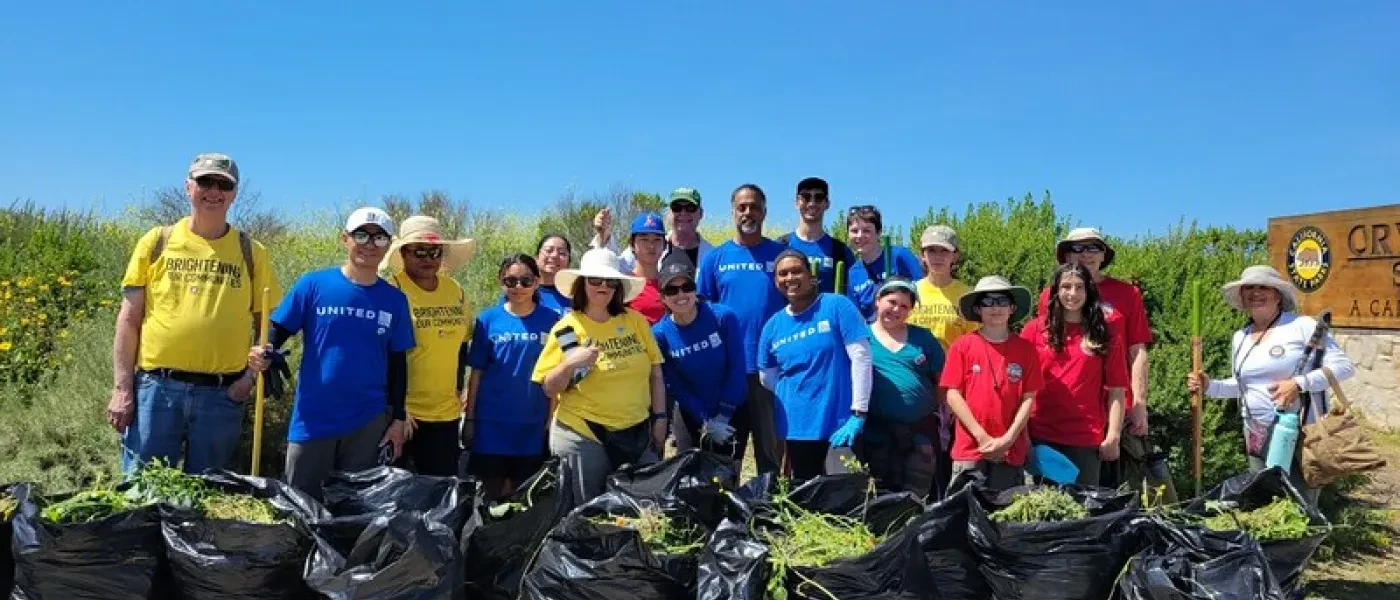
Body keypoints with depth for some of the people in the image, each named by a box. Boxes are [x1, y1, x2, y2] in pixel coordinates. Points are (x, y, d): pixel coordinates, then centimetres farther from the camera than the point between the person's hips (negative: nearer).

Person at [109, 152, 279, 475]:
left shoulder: (251, 252, 7)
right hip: (156, 387, 0)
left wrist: (252, 373, -6)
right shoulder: (156, 242, 6)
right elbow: (128, 319, 5)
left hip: (222, 394, 1)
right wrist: (122, 389, -2)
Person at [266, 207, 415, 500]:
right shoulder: (313, 285, -4)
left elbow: (397, 364, 8)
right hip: (312, 419, -2)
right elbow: (276, 333, -2)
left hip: (369, 421, 2)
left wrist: (398, 418, 6)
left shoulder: (395, 300, 3)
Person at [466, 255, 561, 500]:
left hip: (533, 425, 0)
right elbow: (477, 372, 1)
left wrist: (552, 418, -1)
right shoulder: (488, 319, -2)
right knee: (491, 493, 9)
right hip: (491, 422, 0)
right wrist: (469, 418, 1)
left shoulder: (551, 320, -1)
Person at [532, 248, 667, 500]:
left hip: (637, 434, 3)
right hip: (582, 437, -3)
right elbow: (549, 389, -4)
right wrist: (569, 365, -21)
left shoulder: (636, 321, 1)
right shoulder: (566, 329, -4)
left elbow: (655, 374, 8)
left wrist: (660, 418, 5)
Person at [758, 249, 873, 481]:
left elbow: (861, 356, -12)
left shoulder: (837, 306, -6)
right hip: (797, 427, 4)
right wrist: (795, 397, 6)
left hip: (840, 423, -3)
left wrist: (858, 413, -16)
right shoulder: (773, 325, 6)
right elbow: (767, 378, 16)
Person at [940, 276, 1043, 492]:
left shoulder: (1026, 349, 4)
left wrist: (1008, 439, -6)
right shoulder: (962, 346, 0)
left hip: (1012, 450, 1)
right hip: (969, 448, -1)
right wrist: (982, 437, -7)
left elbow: (1028, 398, 3)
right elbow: (953, 395, -3)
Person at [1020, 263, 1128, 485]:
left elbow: (1116, 389, 2)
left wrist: (1113, 436, -3)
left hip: (1087, 438, 0)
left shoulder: (1105, 332, 4)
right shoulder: (1035, 329, 4)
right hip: (1041, 436, 0)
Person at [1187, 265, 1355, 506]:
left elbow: (1344, 366, -10)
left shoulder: (1303, 326, -7)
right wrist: (1210, 386, 4)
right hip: (1258, 439, 6)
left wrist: (1299, 383, -21)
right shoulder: (1240, 338, 12)